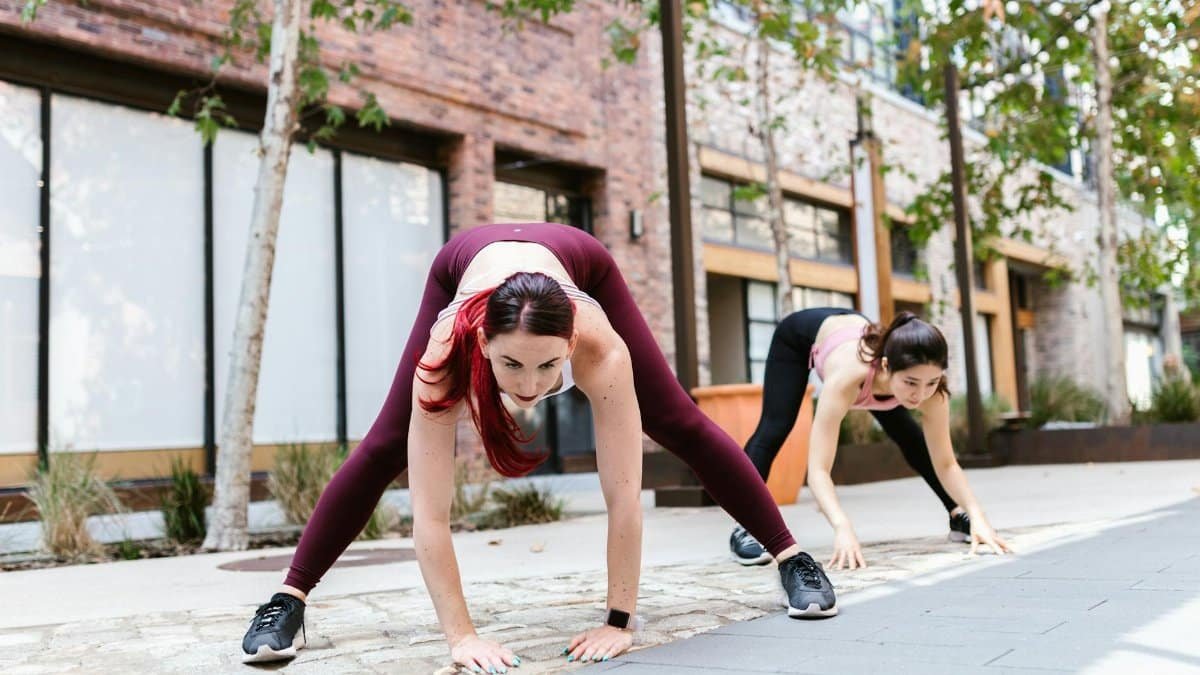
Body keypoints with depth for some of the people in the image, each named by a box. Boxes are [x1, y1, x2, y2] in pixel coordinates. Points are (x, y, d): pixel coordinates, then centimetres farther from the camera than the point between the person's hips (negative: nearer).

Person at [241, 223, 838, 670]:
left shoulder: (602, 349, -46)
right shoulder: (447, 352, -45)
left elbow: (623, 497, -41)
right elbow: (429, 515, -42)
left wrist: (619, 622, -38)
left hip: (577, 261, 0)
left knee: (680, 424, -1)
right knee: (385, 447, -7)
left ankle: (792, 558, 14)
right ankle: (288, 601, 7)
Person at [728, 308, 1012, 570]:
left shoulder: (930, 390, -35)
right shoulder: (849, 376, -49)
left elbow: (946, 463, -23)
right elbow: (818, 469, -50)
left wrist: (976, 515, -38)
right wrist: (842, 527, -65)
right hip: (801, 334, -4)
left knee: (908, 435, 3)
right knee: (774, 429, -14)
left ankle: (958, 515, 16)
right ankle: (744, 528, -5)